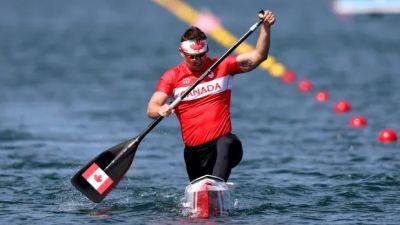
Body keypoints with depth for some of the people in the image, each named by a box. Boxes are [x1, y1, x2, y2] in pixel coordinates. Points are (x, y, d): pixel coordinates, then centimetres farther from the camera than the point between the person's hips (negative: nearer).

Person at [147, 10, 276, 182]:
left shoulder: (222, 67, 7)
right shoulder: (172, 76, 7)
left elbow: (258, 57, -2)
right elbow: (151, 109, -2)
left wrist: (266, 28, -17)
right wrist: (161, 110, -27)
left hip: (222, 141, -2)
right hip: (193, 150, 2)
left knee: (229, 145, -36)